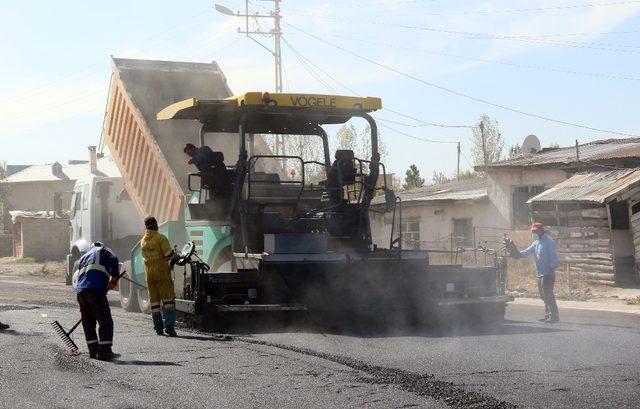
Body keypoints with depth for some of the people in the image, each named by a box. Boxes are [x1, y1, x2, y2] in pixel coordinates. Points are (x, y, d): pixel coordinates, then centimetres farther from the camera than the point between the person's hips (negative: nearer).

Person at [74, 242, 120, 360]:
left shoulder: (83, 257, 36)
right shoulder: (103, 250, 19)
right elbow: (113, 260, -4)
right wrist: (114, 278, 2)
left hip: (80, 290, 7)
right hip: (96, 289, -6)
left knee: (88, 321, 18)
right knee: (105, 320, -6)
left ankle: (93, 350, 20)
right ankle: (104, 351, -13)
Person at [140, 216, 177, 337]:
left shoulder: (143, 241, 9)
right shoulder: (160, 238, -10)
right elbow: (169, 254, -16)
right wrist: (172, 256, 7)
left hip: (149, 274, 5)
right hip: (162, 272, -5)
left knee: (154, 300, 10)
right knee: (168, 298, -6)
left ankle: (158, 327, 11)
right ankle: (169, 325, -18)